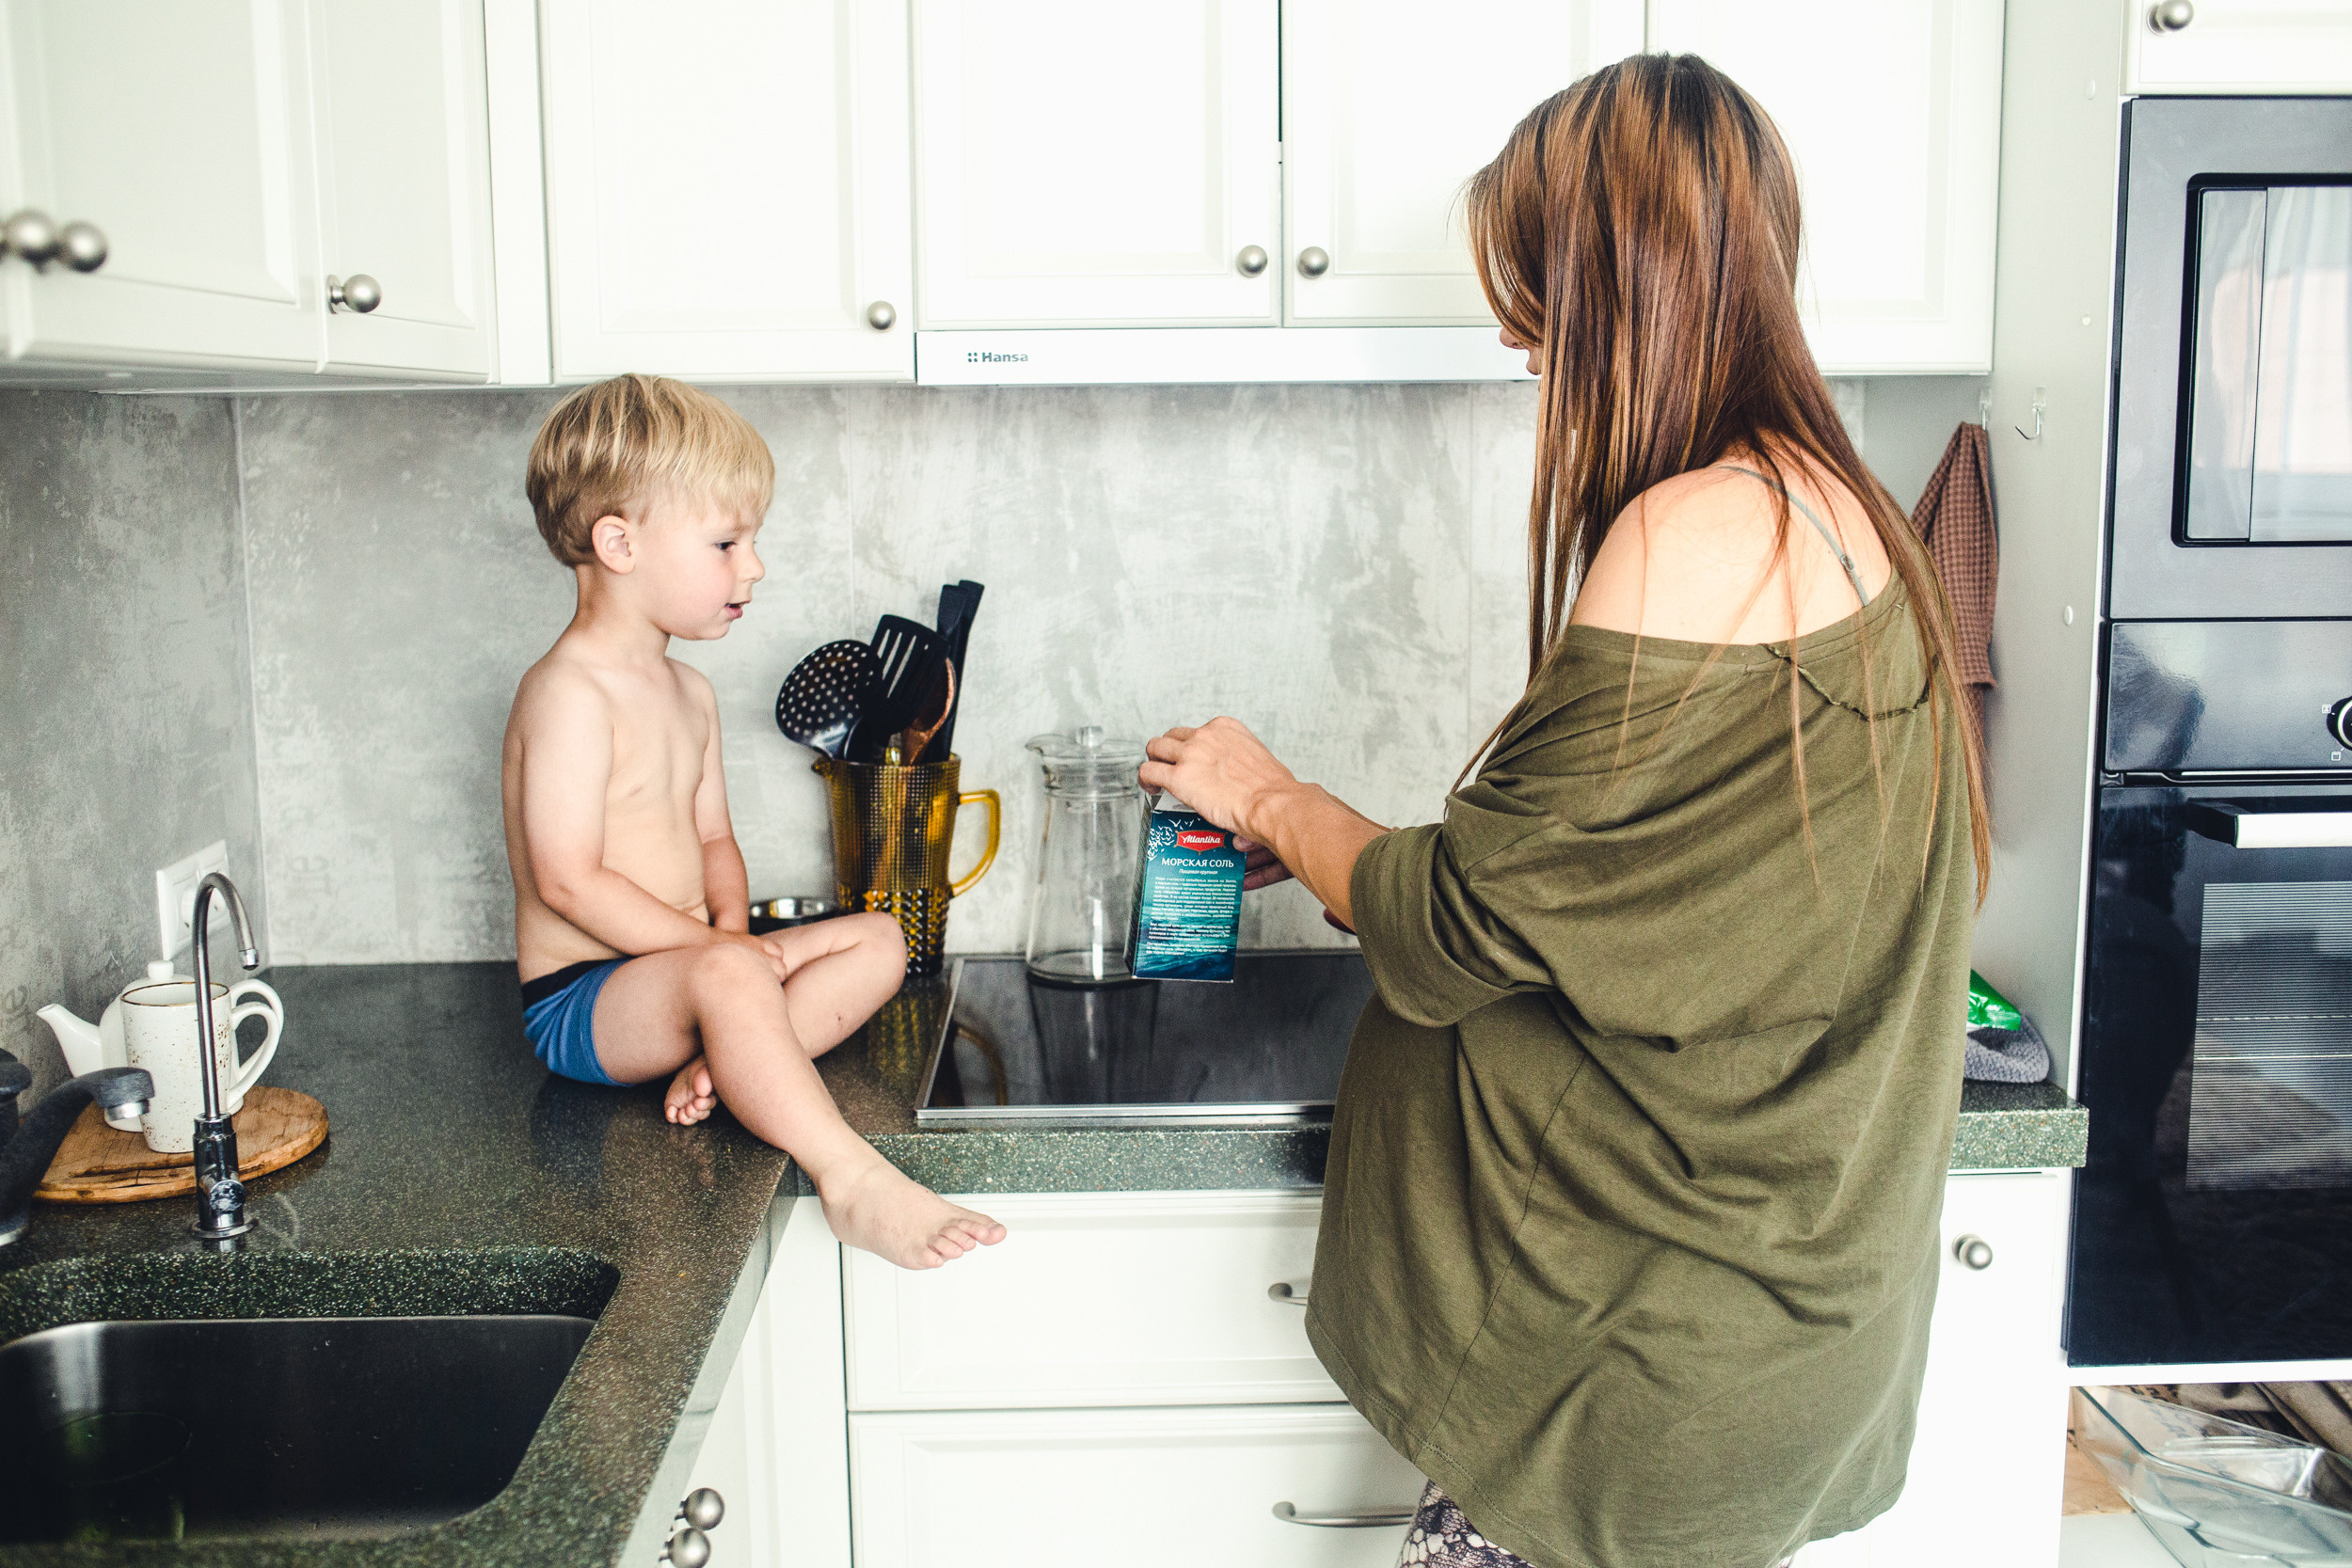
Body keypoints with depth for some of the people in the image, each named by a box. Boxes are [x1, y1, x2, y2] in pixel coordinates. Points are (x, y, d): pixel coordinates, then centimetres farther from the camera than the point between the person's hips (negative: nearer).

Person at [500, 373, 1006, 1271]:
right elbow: (569, 881, -22)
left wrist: (732, 925, -5)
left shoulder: (689, 695, 14)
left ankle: (719, 1062, -20)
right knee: (727, 977, -38)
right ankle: (855, 1183, -42)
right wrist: (712, 944, -20)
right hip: (577, 1000, -9)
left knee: (878, 941, 1)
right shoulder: (570, 692, -17)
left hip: (672, 969, 9)